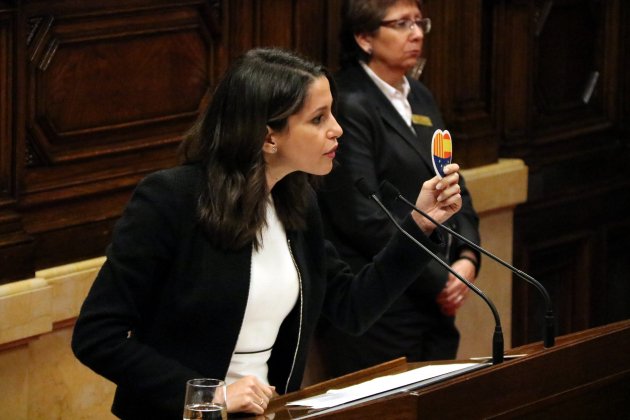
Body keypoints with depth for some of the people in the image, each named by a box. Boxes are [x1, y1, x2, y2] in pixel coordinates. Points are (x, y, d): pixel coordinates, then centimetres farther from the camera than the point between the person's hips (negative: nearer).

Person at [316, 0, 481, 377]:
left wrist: (467, 259, 0)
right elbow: (363, 219, -17)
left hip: (435, 306, 8)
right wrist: (439, 281, -12)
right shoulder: (349, 106, -12)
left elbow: (455, 188, 19)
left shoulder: (420, 98, 16)